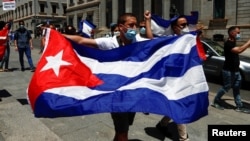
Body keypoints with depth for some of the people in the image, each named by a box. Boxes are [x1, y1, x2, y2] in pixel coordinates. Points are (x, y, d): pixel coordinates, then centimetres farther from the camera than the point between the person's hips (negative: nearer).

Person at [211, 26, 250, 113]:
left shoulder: (233, 42, 12)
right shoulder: (228, 43, -20)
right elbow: (239, 50, -37)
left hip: (235, 70, 9)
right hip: (229, 71, -9)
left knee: (236, 89, 11)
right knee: (226, 87, 2)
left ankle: (239, 107, 17)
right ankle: (216, 101, 20)